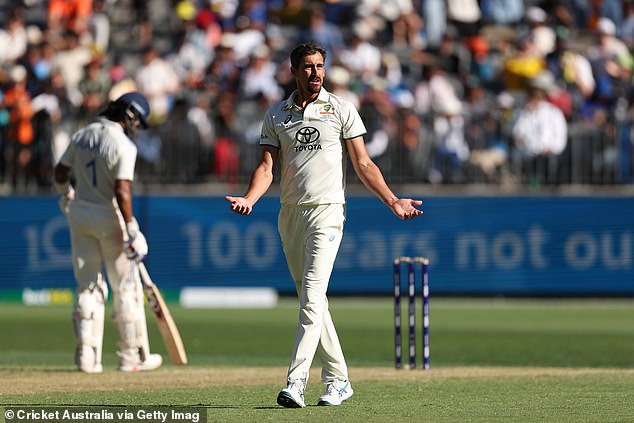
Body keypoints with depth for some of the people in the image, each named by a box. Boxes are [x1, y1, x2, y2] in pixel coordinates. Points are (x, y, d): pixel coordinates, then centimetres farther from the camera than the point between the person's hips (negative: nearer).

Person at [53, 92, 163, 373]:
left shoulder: (82, 135, 4)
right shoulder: (123, 145, -16)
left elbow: (60, 172, 14)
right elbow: (122, 191, -23)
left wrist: (66, 197, 33)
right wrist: (132, 231, -21)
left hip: (79, 214, 6)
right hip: (110, 217, -6)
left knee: (87, 286, 11)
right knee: (126, 287, 6)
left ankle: (87, 355, 6)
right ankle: (132, 356, 11)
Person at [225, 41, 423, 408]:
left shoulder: (341, 109, 3)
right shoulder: (277, 114, 11)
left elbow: (363, 164, 3)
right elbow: (268, 166, 3)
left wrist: (392, 201, -7)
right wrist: (250, 199, -15)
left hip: (326, 212, -4)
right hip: (290, 213, 4)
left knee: (312, 296, -16)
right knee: (312, 299, 9)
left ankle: (296, 382, -23)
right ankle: (338, 379, 18)